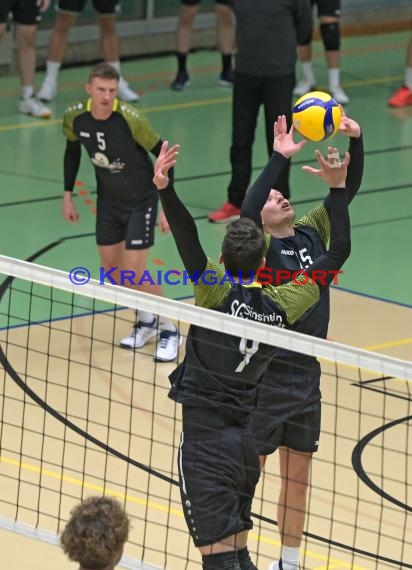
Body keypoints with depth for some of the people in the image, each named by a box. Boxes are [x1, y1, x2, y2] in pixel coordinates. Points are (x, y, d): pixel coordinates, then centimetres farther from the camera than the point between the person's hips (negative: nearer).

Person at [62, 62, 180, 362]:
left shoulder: (130, 118, -28)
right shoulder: (75, 117, -14)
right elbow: (72, 152, 8)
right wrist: (68, 195, 10)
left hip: (141, 200, -5)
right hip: (108, 199, 5)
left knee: (135, 272, -11)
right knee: (111, 268, 11)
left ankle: (168, 330, 8)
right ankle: (147, 322, 32)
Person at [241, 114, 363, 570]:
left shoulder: (312, 234, 5)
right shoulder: (257, 247, -12)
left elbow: (349, 189, -2)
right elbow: (246, 212, -33)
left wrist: (356, 141, -18)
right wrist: (279, 158, -40)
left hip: (306, 376, 6)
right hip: (264, 376, -6)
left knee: (297, 476, 16)